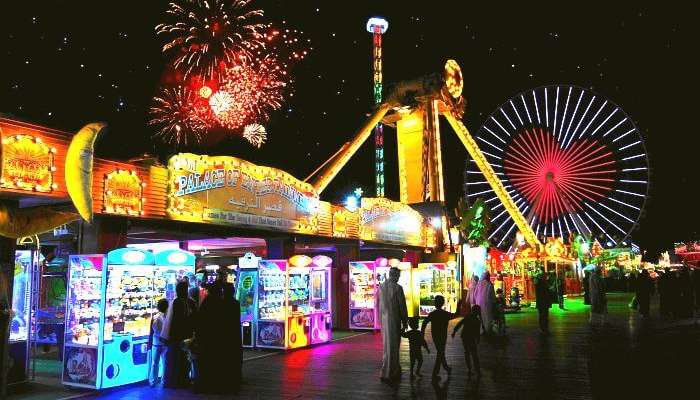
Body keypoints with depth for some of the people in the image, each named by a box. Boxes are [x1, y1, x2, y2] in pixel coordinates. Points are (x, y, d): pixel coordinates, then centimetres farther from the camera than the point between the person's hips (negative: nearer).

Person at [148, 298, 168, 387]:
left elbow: (151, 333, -3)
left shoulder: (154, 318, -7)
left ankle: (153, 381, 16)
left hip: (156, 343, 1)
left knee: (154, 363, 10)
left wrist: (149, 343, 7)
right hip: (166, 343, -1)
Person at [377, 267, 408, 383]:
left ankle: (395, 370, 30)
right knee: (391, 347, 1)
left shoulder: (381, 287, 5)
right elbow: (402, 306, -11)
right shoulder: (398, 288, -14)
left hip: (384, 320, 7)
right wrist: (405, 322, -1)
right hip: (394, 320, -6)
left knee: (388, 345, 17)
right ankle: (386, 374, 4)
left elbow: (378, 305, 10)